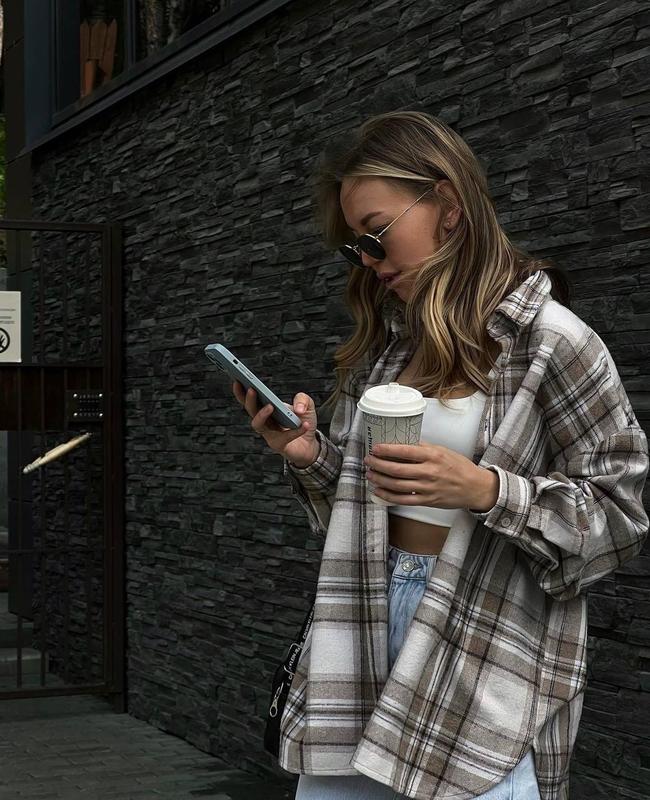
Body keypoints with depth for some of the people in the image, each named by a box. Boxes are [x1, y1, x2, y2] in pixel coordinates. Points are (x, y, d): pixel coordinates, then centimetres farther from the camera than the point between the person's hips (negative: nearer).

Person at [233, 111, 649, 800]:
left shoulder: (546, 337, -8)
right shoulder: (386, 339, 9)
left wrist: (487, 489, -21)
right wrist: (309, 455, -3)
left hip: (487, 663, -5)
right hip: (364, 633, 5)